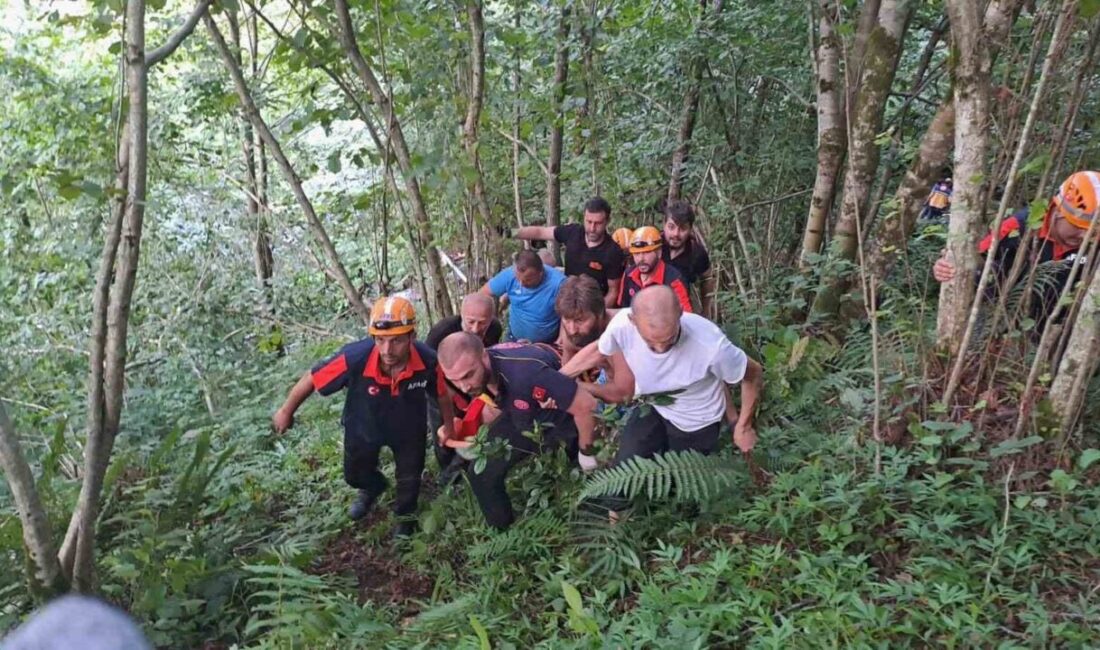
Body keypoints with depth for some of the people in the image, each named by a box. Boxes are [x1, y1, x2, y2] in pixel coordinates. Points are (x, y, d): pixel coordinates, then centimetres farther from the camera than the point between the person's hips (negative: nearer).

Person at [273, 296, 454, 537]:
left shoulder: (429, 361, -39)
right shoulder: (354, 358, -43)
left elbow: (442, 394, -16)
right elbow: (312, 379, -24)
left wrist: (449, 427, 1)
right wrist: (286, 412, -8)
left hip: (409, 428, 0)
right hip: (364, 427, 0)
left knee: (409, 478, 23)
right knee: (355, 475, 25)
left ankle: (405, 514, 58)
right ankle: (373, 488, 63)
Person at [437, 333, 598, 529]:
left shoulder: (524, 373, -45)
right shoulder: (475, 370, -21)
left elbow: (586, 405, -35)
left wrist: (586, 452, -18)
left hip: (564, 418, -5)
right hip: (521, 418, 6)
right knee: (482, 473, 5)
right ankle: (503, 532, 26)